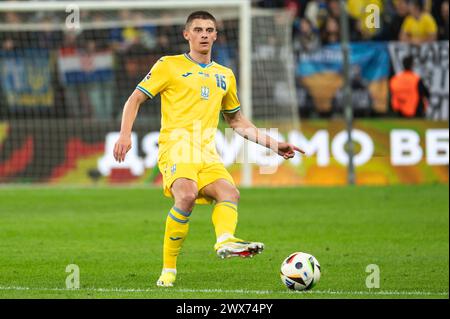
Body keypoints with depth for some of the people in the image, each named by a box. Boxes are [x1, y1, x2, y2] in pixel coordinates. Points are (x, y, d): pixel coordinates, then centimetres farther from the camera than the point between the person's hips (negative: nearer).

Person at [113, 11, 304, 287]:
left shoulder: (225, 76, 23)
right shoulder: (170, 65, 8)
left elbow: (237, 121, 34)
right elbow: (135, 99, 7)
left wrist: (273, 144, 27)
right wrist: (125, 134, -10)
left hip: (207, 153, 5)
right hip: (176, 148, -5)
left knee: (229, 193, -24)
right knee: (187, 195, -31)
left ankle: (225, 240, -52)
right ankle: (168, 269, -24)